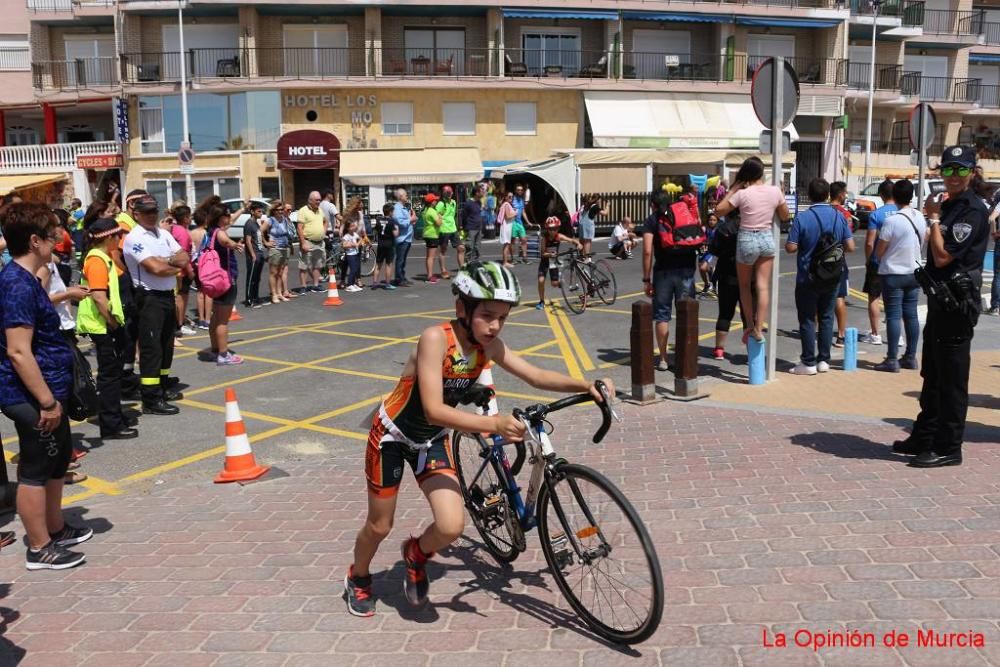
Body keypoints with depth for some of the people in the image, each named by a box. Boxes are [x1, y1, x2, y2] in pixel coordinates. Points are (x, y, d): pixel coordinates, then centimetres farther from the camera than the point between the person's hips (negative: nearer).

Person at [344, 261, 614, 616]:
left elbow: (536, 376, -11)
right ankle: (358, 578, 43)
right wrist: (493, 424, -47)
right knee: (380, 525, 11)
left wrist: (587, 385, -25)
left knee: (452, 526, -12)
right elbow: (434, 410, -38)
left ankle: (417, 554, 23)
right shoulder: (435, 338, -32)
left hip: (432, 440, 4)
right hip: (393, 434, -4)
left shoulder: (489, 345, -14)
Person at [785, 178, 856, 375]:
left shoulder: (802, 218, -13)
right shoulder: (839, 217, -1)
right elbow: (850, 247, -2)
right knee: (826, 317, 13)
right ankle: (823, 360, 17)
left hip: (807, 277, -4)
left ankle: (808, 362, 5)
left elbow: (791, 248, -16)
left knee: (807, 319, 3)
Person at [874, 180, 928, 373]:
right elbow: (924, 242, 16)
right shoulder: (920, 218, 3)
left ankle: (892, 360, -1)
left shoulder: (891, 221, -17)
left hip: (893, 273, -6)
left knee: (894, 316, -3)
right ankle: (911, 357, 17)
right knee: (911, 315, 11)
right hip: (914, 272, 6)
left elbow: (879, 252, -12)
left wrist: (879, 257, 8)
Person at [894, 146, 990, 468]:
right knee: (932, 375, 16)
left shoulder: (973, 210, -14)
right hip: (941, 297, 9)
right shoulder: (950, 206, 13)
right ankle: (924, 438, 27)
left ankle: (948, 448, 6)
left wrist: (933, 218, -10)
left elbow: (943, 256, -20)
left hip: (958, 299, -9)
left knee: (951, 377, -3)